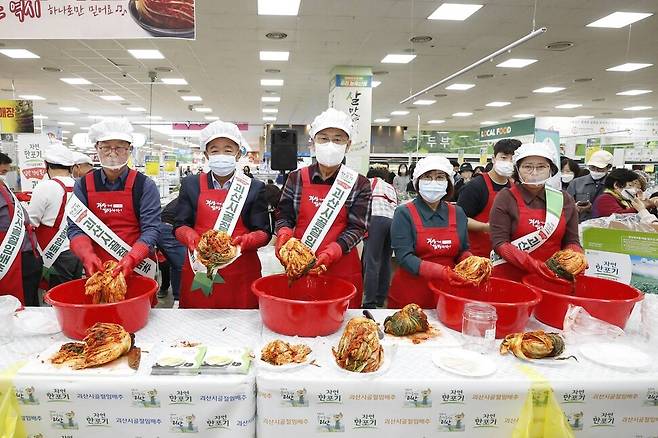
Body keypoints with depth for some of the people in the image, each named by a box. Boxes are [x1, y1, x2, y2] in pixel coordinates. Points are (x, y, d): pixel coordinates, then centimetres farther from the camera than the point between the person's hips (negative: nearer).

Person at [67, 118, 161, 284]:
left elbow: (151, 229, -12)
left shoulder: (144, 185, -5)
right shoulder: (83, 185, 3)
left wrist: (131, 259, -27)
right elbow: (76, 227, -1)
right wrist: (88, 256, -20)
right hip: (96, 271, 2)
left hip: (137, 270, -2)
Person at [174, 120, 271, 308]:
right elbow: (180, 226, 8)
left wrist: (245, 241, -18)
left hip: (241, 274, -1)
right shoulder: (191, 185, 9)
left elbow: (264, 233, 1)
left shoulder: (255, 188, 4)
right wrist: (191, 237, -13)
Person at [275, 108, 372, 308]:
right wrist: (284, 235, -14)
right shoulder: (296, 178, 3)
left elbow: (357, 228, -6)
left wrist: (332, 252, -20)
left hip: (342, 270, -1)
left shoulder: (359, 184, -1)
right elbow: (284, 216, 7)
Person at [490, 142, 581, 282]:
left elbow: (571, 241, 13)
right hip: (511, 275, -4)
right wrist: (531, 264, -21)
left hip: (551, 277, 4)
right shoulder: (506, 198, -3)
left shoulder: (564, 200, 9)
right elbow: (500, 243, -9)